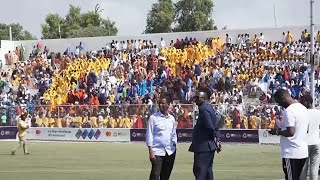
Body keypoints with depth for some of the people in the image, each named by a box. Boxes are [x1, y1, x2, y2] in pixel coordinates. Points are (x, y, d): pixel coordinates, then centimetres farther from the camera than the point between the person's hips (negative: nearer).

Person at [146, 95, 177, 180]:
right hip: (157, 151, -4)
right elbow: (149, 135, -5)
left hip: (170, 152, 4)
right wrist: (151, 151, -11)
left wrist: (174, 148, 10)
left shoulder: (171, 118, 11)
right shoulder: (153, 118, -3)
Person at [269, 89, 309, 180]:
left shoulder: (289, 111, -17)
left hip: (291, 153, -9)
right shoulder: (303, 108, 12)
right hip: (303, 152, 9)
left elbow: (290, 132, -24)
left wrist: (277, 132, -7)